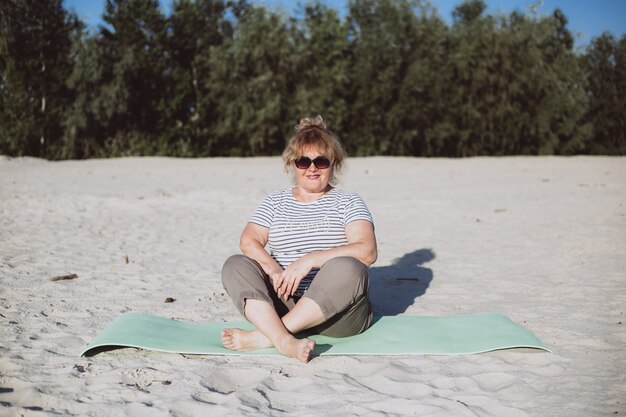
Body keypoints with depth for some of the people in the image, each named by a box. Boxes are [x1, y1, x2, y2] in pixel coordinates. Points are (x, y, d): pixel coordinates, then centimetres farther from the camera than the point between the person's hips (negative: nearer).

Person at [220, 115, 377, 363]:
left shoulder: (347, 202, 7)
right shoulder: (275, 201, 16)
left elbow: (367, 251, -10)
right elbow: (249, 241, 1)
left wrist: (310, 260, -21)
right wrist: (274, 270, -19)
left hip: (335, 311, -2)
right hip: (281, 304, 3)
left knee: (346, 268, -32)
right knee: (235, 265, -19)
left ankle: (262, 336, -32)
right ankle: (284, 341, -42)